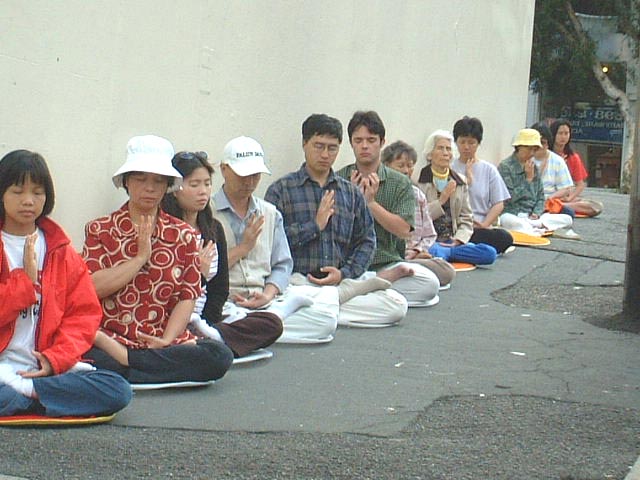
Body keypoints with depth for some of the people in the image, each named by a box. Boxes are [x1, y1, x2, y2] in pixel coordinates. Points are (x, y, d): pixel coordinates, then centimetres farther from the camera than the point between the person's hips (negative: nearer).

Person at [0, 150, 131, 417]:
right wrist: (26, 279, -10)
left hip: (42, 369, 4)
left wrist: (56, 358, -9)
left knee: (118, 390, -23)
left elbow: (85, 312, 7)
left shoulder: (61, 251, 13)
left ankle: (25, 391, -18)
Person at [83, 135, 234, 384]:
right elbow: (93, 287, -5)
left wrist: (167, 340, -12)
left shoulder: (183, 235, 13)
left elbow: (187, 297, 4)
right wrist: (141, 256, -7)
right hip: (112, 337, -4)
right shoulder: (100, 230, 10)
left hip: (165, 342, 5)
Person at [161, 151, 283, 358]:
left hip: (206, 318, 8)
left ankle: (210, 335, -27)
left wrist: (205, 324, -5)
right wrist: (196, 274, -17)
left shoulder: (213, 229, 14)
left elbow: (220, 288, 10)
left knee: (273, 323, -13)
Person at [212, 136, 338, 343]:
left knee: (326, 318, -22)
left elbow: (282, 265, 15)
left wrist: (268, 294, -6)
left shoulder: (271, 214, 21)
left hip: (268, 300, 5)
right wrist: (243, 248, -1)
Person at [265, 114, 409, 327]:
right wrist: (315, 226, -8)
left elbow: (366, 240, 15)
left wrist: (344, 273, -2)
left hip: (341, 280, 2)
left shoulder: (351, 192, 18)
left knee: (396, 305, -23)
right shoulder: (281, 190, 6)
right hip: (298, 280, -2)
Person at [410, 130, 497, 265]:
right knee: (434, 252, -42)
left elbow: (466, 219, 13)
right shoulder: (417, 180, 1)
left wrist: (457, 241, -5)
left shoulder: (460, 182, 16)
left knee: (490, 253, -21)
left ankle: (446, 251, -7)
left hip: (453, 241, 5)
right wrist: (441, 200, -12)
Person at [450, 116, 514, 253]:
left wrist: (484, 225, -8)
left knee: (505, 237, -30)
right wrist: (468, 175, -1)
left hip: (482, 228, 4)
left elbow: (499, 205, 9)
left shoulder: (489, 170, 15)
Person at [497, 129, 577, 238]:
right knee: (509, 221, -42)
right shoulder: (505, 166, -4)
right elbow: (509, 198, -12)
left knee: (567, 219, -12)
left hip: (532, 216, 6)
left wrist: (536, 213, -2)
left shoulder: (533, 167, 15)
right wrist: (528, 179, -10)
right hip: (512, 215, -6)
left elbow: (540, 196, 17)